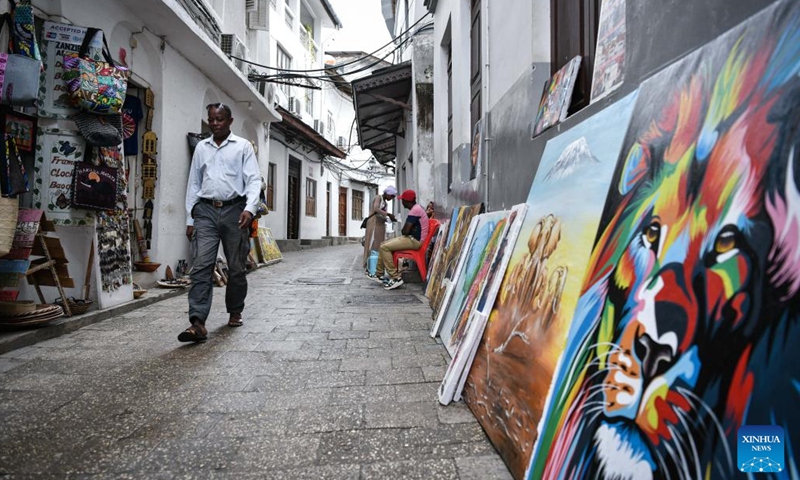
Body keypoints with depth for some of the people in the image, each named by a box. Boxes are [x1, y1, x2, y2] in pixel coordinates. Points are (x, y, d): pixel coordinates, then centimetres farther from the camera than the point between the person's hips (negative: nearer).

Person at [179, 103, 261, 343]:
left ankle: (235, 312, 25)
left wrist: (249, 208, -20)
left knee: (236, 267, 6)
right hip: (206, 210, 3)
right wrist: (190, 219, 12)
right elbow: (193, 184, 17)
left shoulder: (243, 146, 5)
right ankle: (198, 323, -13)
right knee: (201, 265, -10)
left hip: (234, 210, -2)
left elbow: (253, 180, -3)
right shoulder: (201, 147, 16)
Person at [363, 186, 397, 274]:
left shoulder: (385, 202, 21)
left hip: (381, 225, 9)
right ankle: (369, 268, -10)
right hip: (374, 223, -9)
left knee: (379, 246, 4)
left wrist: (390, 218, -3)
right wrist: (388, 214, -26)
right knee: (372, 245, -10)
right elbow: (376, 209, -21)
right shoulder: (378, 197, -4)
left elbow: (383, 216, 15)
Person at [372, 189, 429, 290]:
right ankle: (379, 274, 15)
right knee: (383, 244, 11)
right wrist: (405, 230, -3)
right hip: (412, 238, 11)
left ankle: (396, 278, -20)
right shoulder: (416, 208, 17)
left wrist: (403, 230, 2)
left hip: (415, 240, -11)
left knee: (384, 247, -20)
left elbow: (405, 231, -20)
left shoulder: (415, 210, -17)